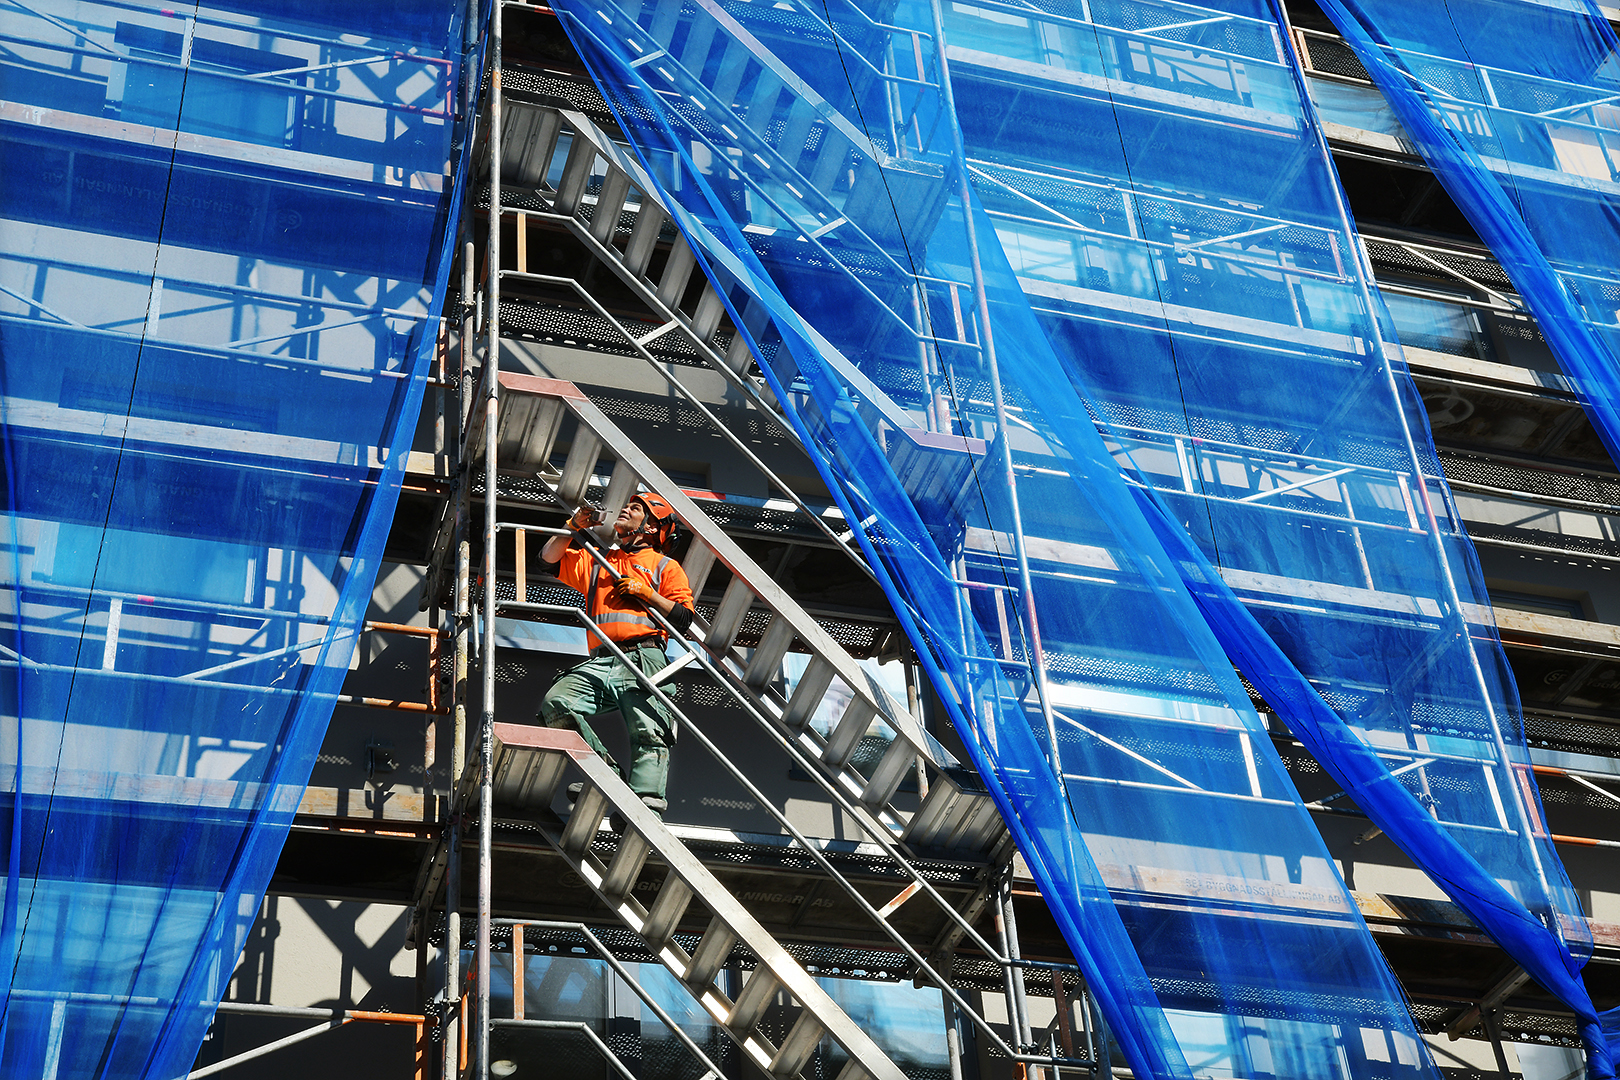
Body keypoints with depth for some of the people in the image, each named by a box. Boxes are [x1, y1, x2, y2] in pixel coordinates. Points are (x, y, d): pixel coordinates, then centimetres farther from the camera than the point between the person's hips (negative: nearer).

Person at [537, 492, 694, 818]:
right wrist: (575, 526, 15)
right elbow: (550, 558, 23)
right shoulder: (598, 561, 30)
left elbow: (683, 618, 8)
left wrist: (645, 592, -1)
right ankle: (606, 769, -16)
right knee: (556, 702, -21)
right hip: (600, 662, 4)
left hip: (643, 660, -4)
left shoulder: (666, 567, 18)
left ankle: (647, 797, -33)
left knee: (649, 733, -23)